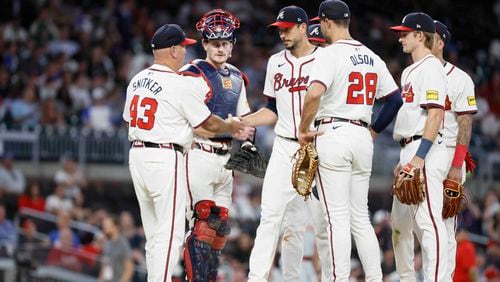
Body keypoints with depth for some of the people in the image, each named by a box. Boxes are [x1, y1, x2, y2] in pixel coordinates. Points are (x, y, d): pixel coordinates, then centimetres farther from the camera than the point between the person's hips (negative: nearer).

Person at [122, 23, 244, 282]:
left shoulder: (136, 81, 10)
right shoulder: (181, 85, -11)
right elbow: (209, 123, -3)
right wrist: (231, 126, 19)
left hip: (136, 155, 8)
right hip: (165, 159, -8)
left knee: (153, 234, 14)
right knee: (170, 233, -7)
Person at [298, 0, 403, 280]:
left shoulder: (330, 54, -9)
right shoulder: (371, 57, 13)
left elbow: (314, 94, -25)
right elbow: (396, 98, 16)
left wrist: (303, 130, -13)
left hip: (333, 135, -6)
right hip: (363, 139, 7)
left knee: (338, 217, -6)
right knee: (361, 217, 11)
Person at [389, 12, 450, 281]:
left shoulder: (431, 67, -10)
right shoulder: (410, 71, 21)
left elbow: (435, 114, -19)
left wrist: (420, 156, -25)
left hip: (426, 150, -11)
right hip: (411, 152, 11)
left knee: (428, 220, -16)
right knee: (399, 221, 15)